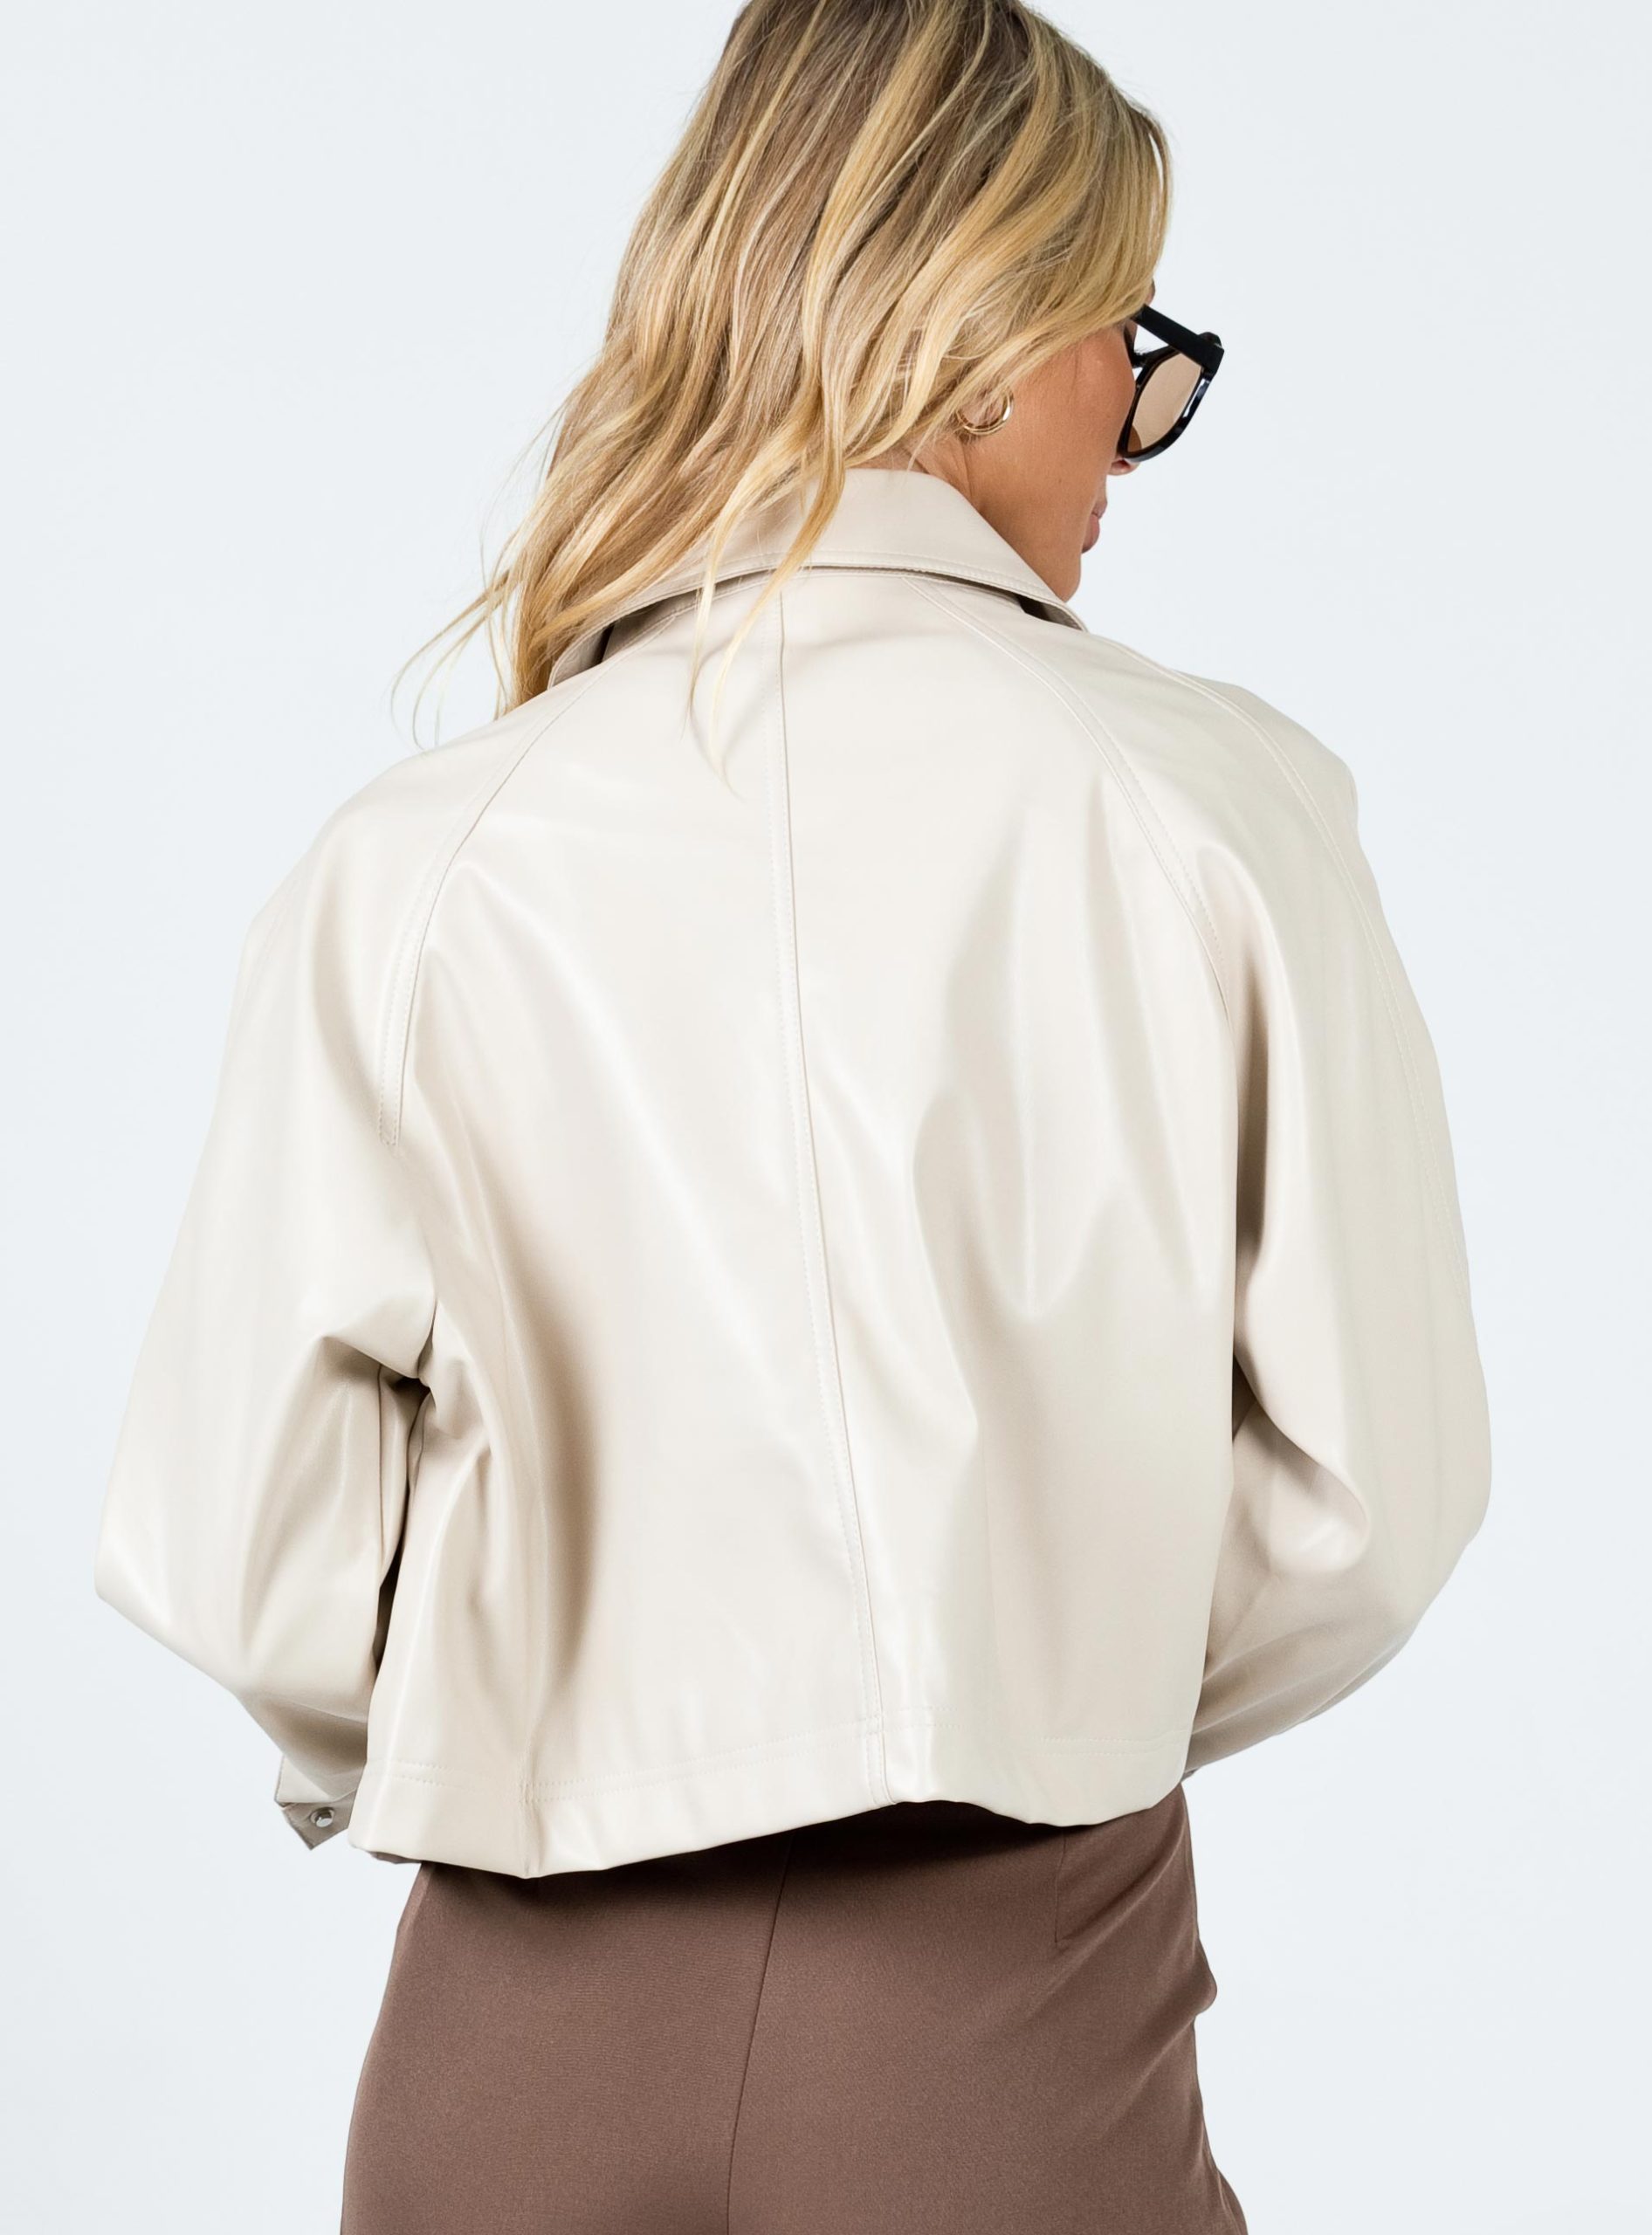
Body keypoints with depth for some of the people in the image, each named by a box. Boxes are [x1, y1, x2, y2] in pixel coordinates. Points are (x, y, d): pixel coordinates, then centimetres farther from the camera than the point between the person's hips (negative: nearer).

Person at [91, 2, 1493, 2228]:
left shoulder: (410, 869, -9)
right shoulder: (1217, 807, -10)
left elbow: (240, 1546, -9)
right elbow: (1374, 1493, -6)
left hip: (532, 2040, 2)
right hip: (1031, 2034, -1)